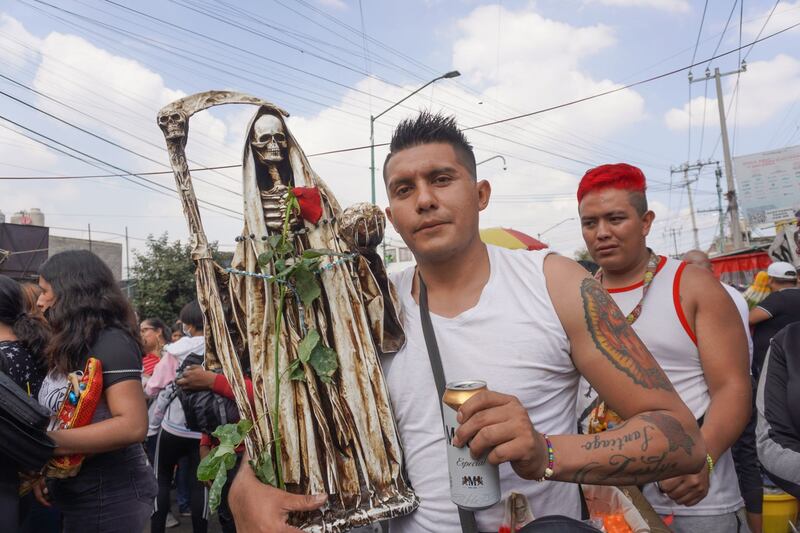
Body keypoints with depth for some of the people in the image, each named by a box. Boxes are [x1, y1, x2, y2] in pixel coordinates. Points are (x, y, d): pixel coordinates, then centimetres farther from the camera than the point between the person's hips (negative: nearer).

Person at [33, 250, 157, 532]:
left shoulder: (112, 342, -18)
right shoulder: (72, 347, 10)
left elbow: (132, 425, -28)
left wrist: (45, 443, -27)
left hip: (109, 497, -8)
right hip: (79, 495, 8)